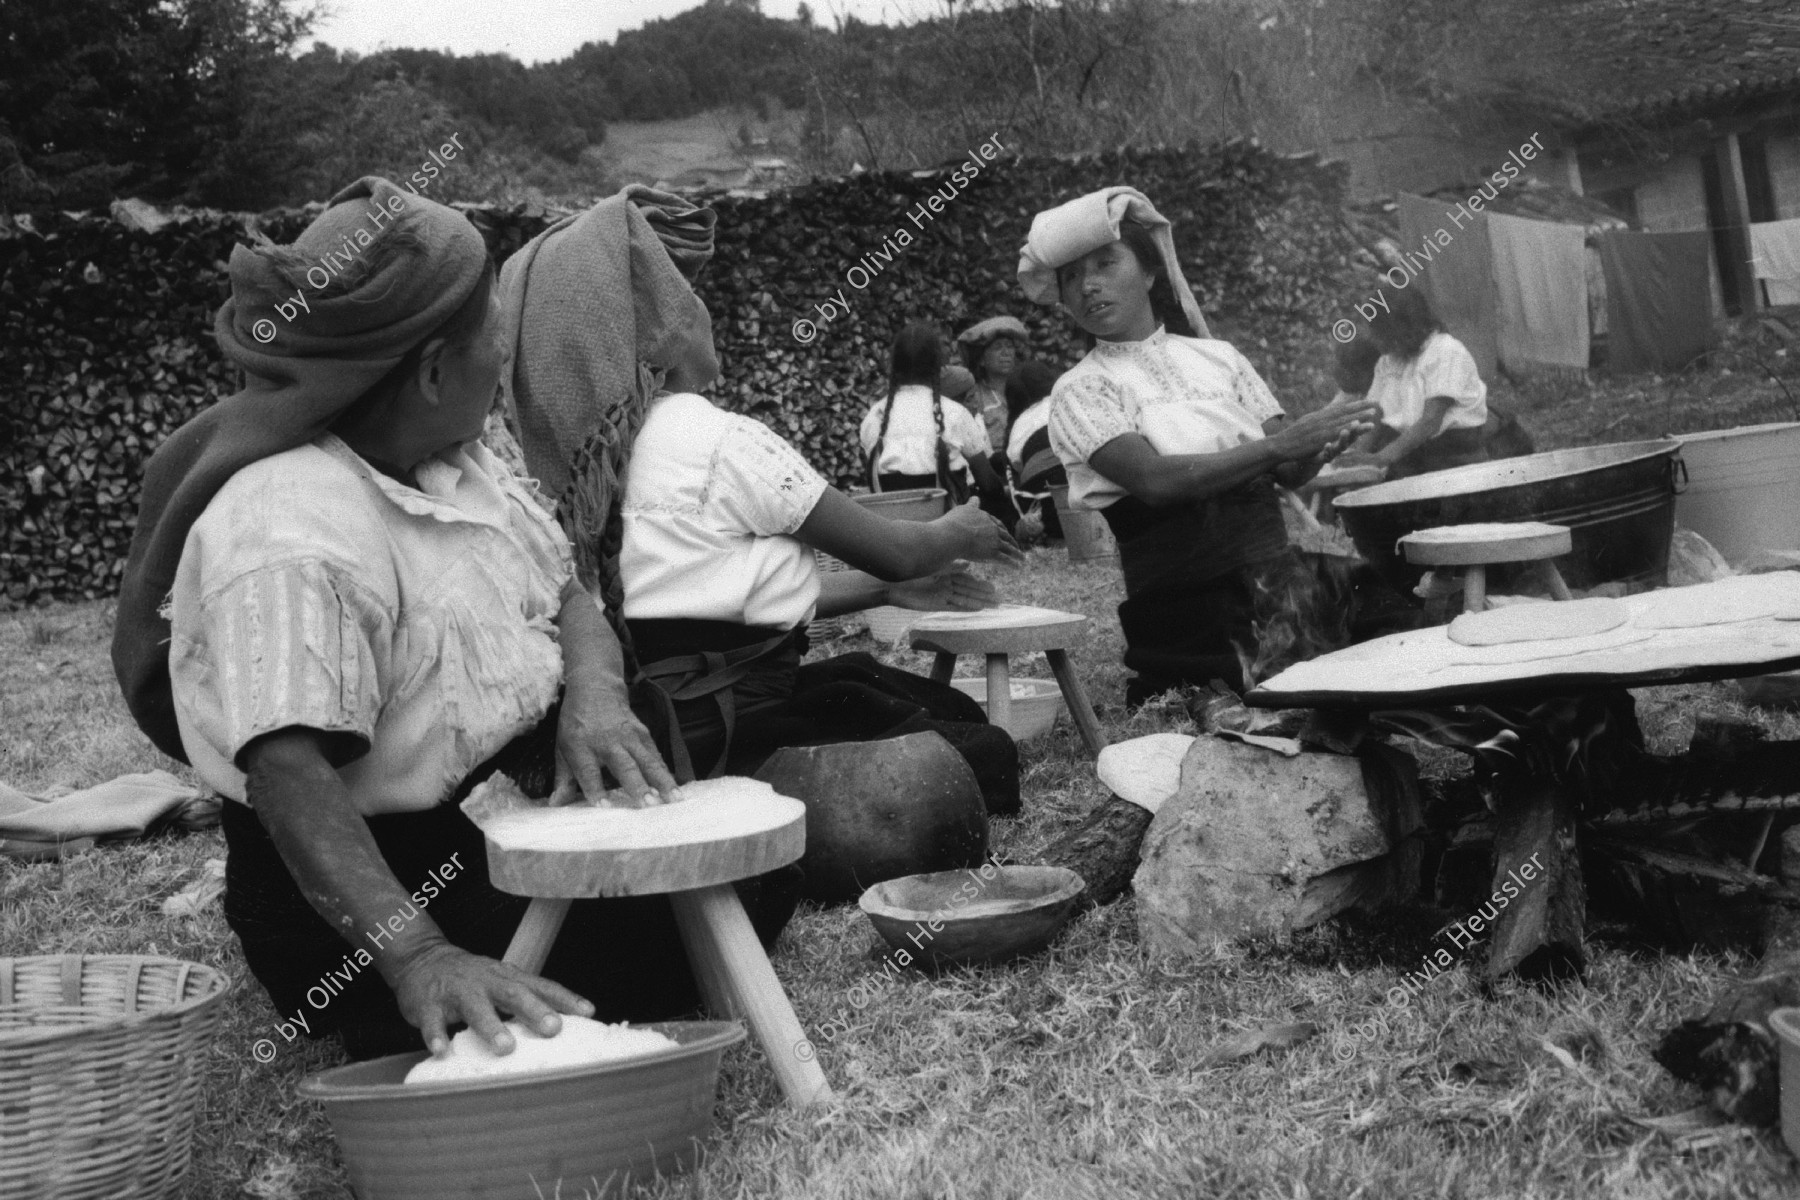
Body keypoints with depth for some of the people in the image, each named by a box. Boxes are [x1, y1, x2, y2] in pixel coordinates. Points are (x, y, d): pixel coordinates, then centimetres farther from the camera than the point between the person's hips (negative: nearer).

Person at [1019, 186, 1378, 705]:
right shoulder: (1080, 390, 1)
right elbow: (1154, 479, -16)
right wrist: (1277, 445, -21)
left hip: (1280, 578, 3)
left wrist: (1318, 443, -18)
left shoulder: (1217, 355, 11)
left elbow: (1291, 472, 5)